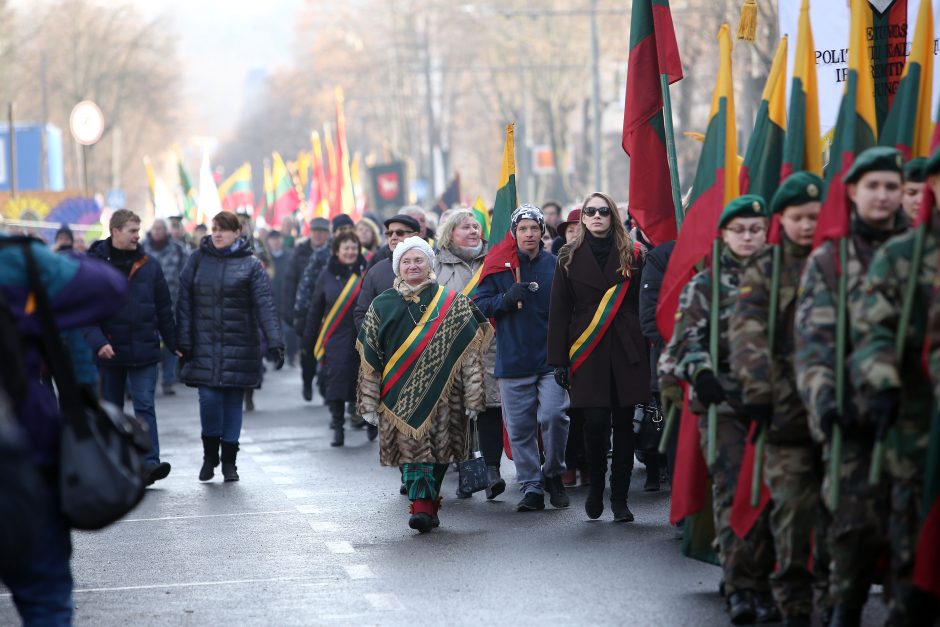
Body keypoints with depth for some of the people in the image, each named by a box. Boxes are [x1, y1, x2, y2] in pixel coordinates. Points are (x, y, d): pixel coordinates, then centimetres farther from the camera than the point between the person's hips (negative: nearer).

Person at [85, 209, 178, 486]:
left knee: (145, 405, -10)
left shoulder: (149, 265, 5)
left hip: (144, 350, 1)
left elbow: (164, 308, 10)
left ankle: (150, 462, -17)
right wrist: (97, 341, -19)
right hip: (110, 352, -1)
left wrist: (174, 344, 8)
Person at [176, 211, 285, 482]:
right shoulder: (198, 259, 6)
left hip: (239, 345, -1)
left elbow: (265, 305, -8)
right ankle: (209, 454, 13)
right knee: (209, 398, -7)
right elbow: (185, 302, 4)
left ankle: (229, 460, 16)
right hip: (205, 345, 1)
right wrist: (184, 342, -4)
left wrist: (275, 342, -18)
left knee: (233, 401, 4)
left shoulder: (250, 264, 0)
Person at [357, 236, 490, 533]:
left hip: (442, 392, 0)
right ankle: (423, 506, -10)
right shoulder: (382, 306, 6)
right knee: (411, 446, -9)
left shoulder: (453, 303, 4)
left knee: (438, 448, 1)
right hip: (400, 396, 0)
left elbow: (470, 352, 2)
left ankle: (427, 503, 14)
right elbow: (370, 358, 8)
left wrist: (472, 397, -3)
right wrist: (370, 403, 4)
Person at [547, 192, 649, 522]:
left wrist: (647, 351, -2)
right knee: (595, 422, -8)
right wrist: (559, 359, 0)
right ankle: (596, 486, 16)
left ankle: (620, 498, 9)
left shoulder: (632, 255, 7)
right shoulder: (569, 257, 6)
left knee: (624, 424, 1)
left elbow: (643, 305, 5)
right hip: (587, 354, -1)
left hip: (626, 351, 1)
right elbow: (559, 311, 5)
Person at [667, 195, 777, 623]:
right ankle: (740, 588, -9)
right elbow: (686, 341, -2)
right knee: (733, 492, -10)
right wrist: (700, 371, -22)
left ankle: (759, 584, 7)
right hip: (723, 405, -2)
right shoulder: (704, 285, 7)